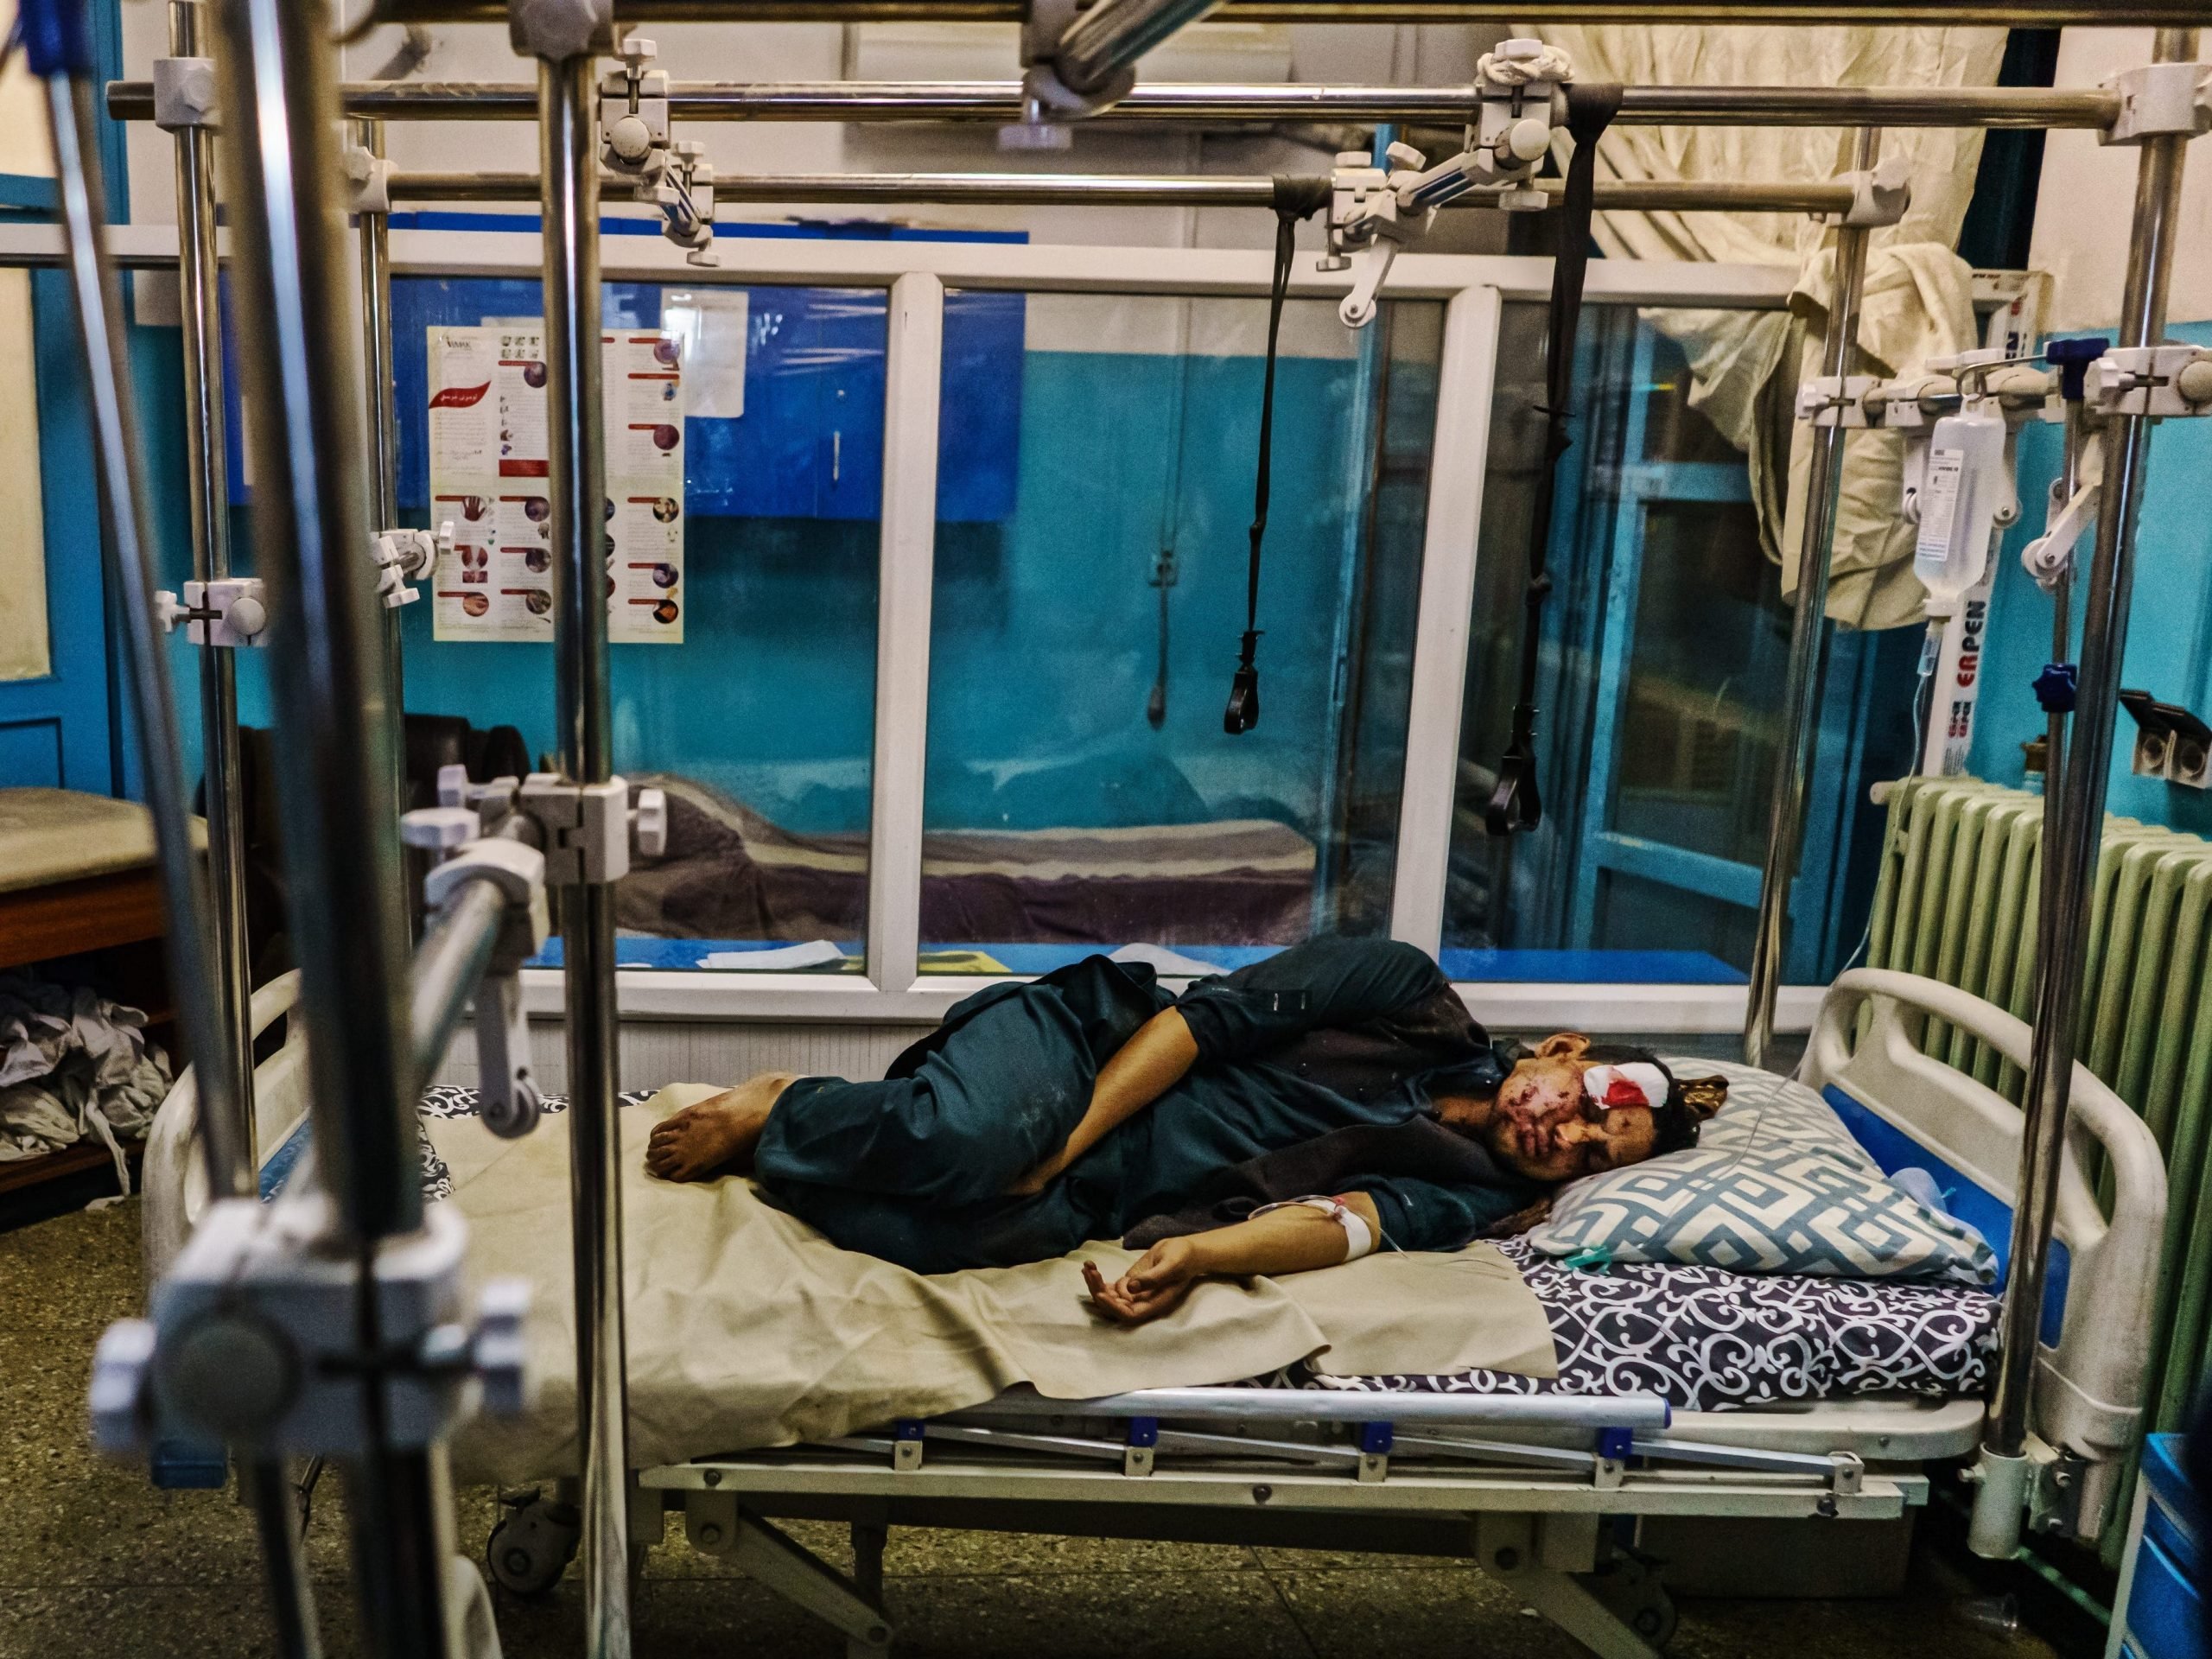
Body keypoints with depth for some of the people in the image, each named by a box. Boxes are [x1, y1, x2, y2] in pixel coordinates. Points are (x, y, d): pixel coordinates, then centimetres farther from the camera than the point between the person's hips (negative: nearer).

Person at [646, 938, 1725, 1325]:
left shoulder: (1469, 1196, 6)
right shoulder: (1406, 990, 0)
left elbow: (1337, 1224, -14)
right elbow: (1212, 1013, -7)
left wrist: (1195, 1256, -35)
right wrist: (1064, 1140, -18)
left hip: (1090, 1201, 2)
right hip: (1082, 1040, -2)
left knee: (944, 1235, -31)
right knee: (961, 1144, -36)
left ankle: (766, 1146, -1)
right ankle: (780, 1109, -4)